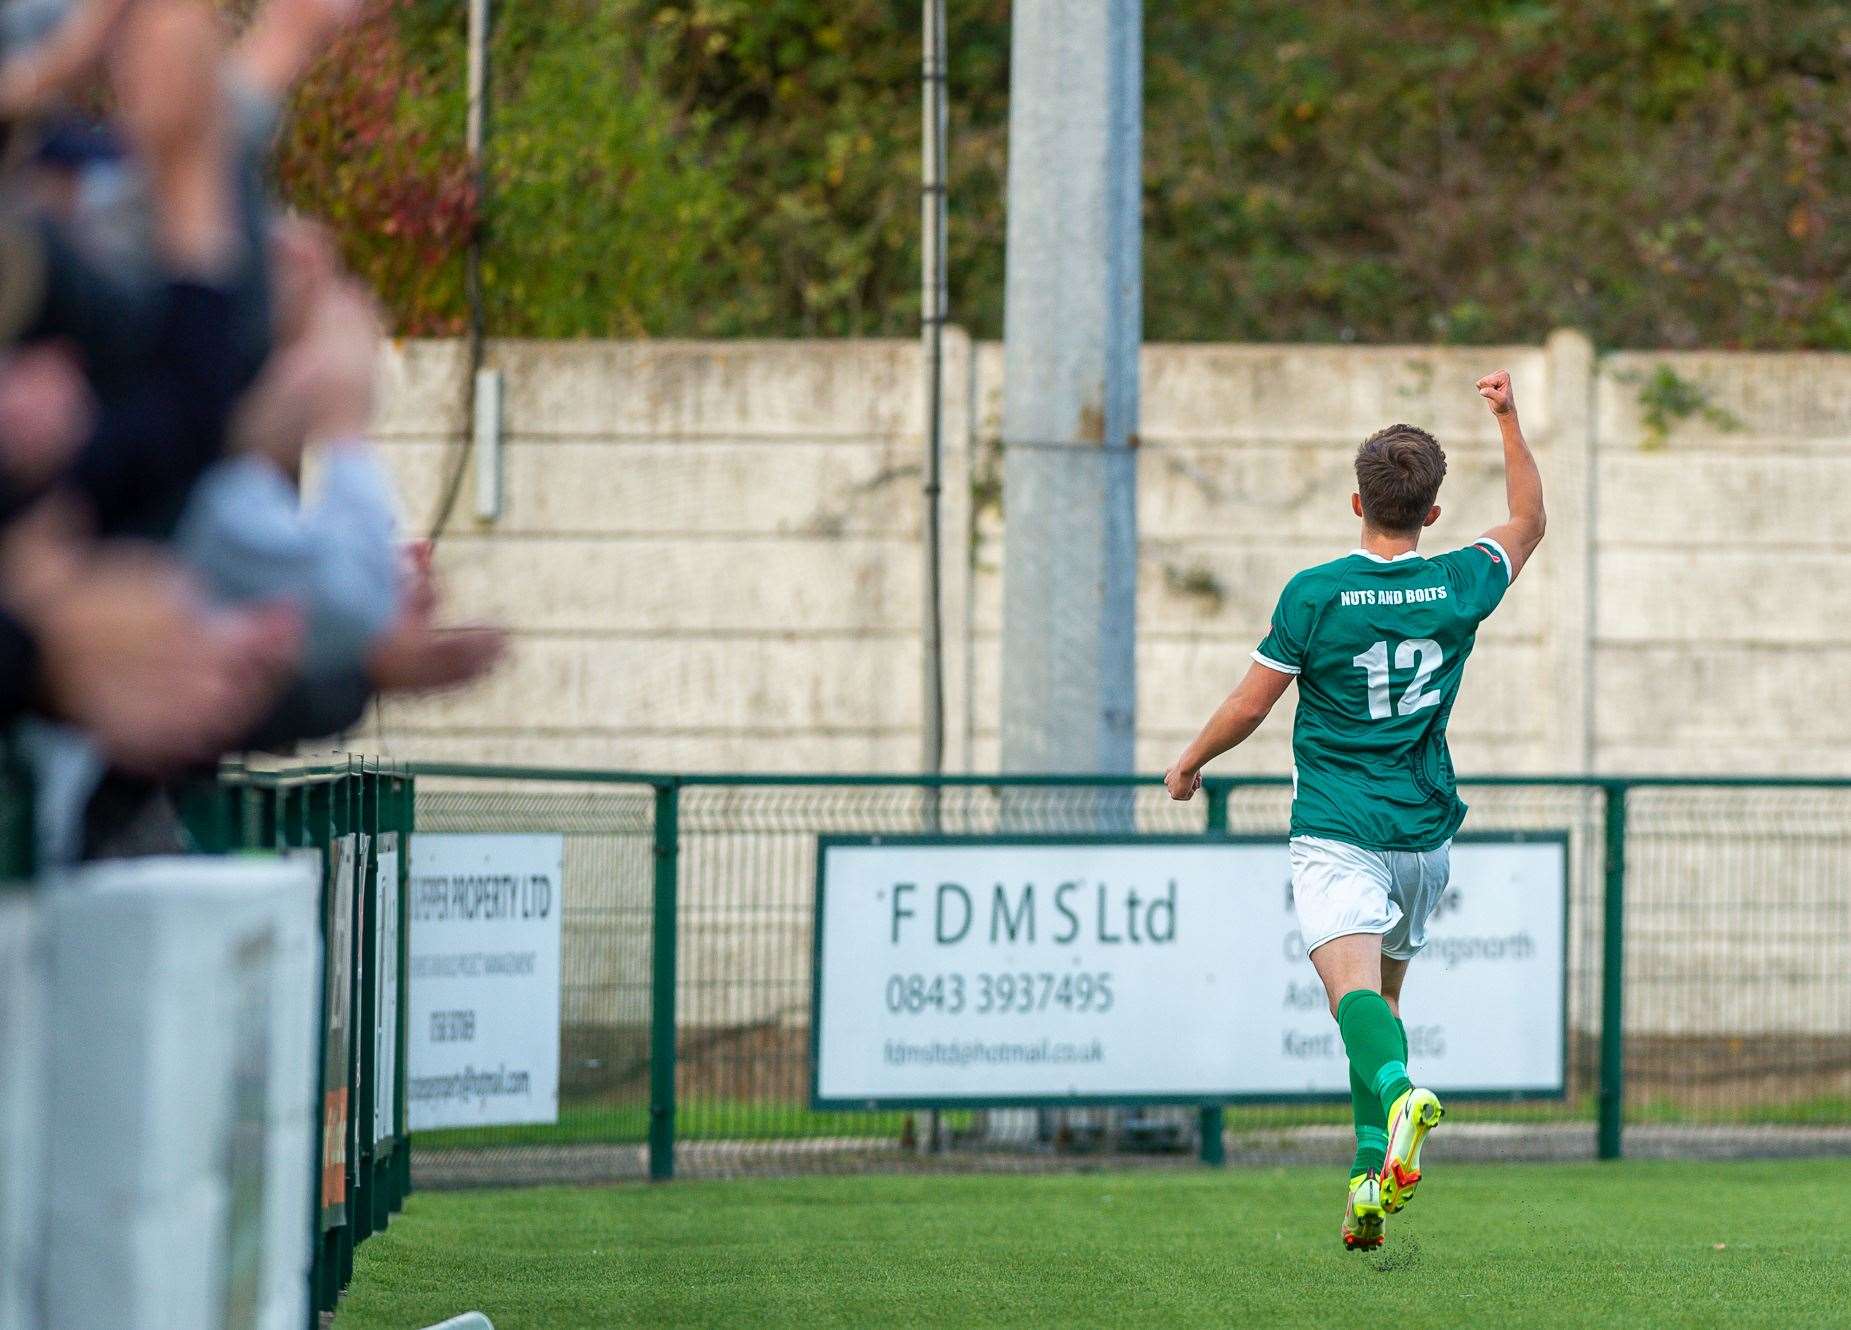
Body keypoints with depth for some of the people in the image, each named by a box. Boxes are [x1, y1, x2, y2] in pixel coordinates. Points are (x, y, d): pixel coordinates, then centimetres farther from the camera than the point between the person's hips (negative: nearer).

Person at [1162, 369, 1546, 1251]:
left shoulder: (1315, 594, -10)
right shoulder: (1459, 587, 0)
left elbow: (1248, 707, -3)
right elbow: (1529, 521, 21)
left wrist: (1188, 766, 15)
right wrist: (1508, 420, 25)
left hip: (1337, 833, -4)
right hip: (1425, 831, 4)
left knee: (1355, 988, -20)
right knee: (1383, 997, 18)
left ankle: (1400, 1094, -50)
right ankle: (1372, 1179, 11)